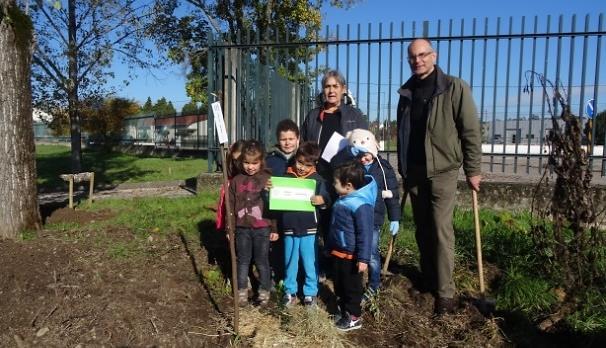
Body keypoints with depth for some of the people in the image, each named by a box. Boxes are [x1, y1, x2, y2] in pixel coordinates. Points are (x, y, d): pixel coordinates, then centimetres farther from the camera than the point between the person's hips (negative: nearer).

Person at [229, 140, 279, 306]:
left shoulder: (267, 179, -7)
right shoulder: (236, 181, 1)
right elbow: (231, 206, 6)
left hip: (262, 228, -2)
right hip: (242, 228, 2)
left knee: (261, 261, 10)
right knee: (243, 260, 13)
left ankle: (264, 291, 25)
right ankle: (242, 291, 27)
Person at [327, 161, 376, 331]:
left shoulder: (361, 205, -25)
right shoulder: (342, 200, 3)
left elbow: (365, 233, -24)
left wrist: (363, 258, -23)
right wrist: (330, 246, 23)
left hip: (351, 256, -9)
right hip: (338, 252, 9)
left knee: (352, 287, 8)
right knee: (339, 285, 21)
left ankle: (354, 317, 24)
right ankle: (343, 311, 38)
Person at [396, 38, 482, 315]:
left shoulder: (454, 88, -6)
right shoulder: (406, 91, 10)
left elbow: (471, 131, -7)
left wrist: (472, 170, -9)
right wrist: (402, 168, 18)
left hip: (442, 170, -5)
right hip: (413, 171, 5)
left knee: (441, 230, -5)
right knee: (422, 229, 13)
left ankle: (445, 292, 3)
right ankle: (428, 279, 27)